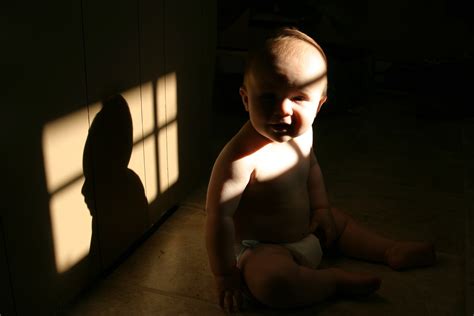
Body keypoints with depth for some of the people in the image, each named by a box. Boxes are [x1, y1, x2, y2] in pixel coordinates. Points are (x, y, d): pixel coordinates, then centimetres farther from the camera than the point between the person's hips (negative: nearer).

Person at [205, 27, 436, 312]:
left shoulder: (303, 134, -8)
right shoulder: (242, 156, -35)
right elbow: (220, 216, -31)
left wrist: (321, 209, 10)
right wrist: (226, 276, -24)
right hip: (261, 249, -8)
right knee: (272, 281, -35)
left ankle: (390, 251, 37)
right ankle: (336, 280, -12)